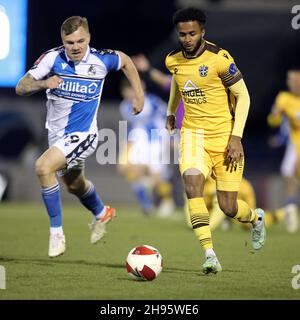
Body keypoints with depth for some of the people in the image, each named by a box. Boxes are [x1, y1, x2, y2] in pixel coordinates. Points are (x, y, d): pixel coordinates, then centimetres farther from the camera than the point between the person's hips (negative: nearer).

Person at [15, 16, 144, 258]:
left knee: (43, 167, -27)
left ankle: (56, 233, -17)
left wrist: (139, 94, 7)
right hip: (57, 134, 5)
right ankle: (102, 213, 59)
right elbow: (21, 88, -14)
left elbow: (126, 61, 8)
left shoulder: (101, 60, -16)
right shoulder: (52, 58, -15)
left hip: (83, 134, -4)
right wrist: (43, 84, -33)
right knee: (75, 185, 26)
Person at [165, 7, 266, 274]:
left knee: (229, 208, 0)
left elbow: (243, 96, -10)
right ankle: (210, 255, -25)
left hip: (224, 136, -3)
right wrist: (171, 112, 33)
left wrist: (236, 137, -16)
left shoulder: (219, 58, -15)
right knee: (192, 184, -26)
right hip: (193, 134, 3)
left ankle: (256, 218, 38)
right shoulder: (174, 60, 1)